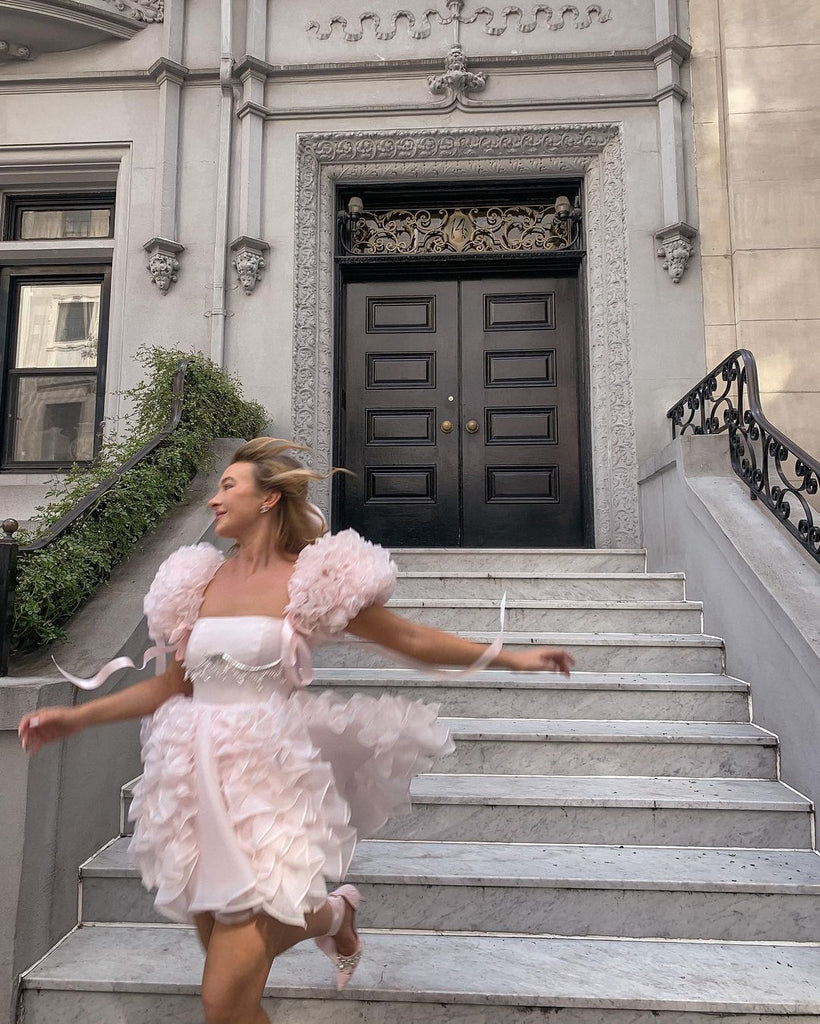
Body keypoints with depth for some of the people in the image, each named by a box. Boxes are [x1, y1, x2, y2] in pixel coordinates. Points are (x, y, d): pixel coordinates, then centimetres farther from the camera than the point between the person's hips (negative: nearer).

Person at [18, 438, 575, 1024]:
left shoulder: (310, 580, -6)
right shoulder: (201, 581, 7)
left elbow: (414, 641, 1)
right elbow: (173, 684, 15)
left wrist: (511, 657, 1)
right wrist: (77, 718, 13)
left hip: (265, 781, -5)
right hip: (197, 779, 5)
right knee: (229, 964, 14)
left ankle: (332, 915, 23)